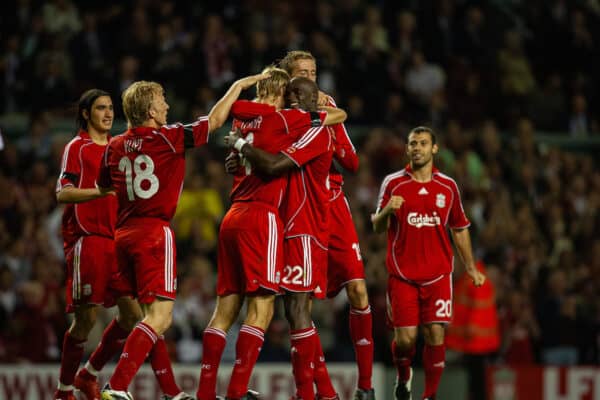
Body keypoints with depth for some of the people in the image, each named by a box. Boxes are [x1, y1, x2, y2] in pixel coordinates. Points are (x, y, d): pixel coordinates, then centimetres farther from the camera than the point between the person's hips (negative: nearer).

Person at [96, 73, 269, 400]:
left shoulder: (114, 147, 8)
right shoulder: (168, 138, -7)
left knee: (153, 315, 16)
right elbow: (214, 120, 5)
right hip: (154, 232, -7)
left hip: (124, 234, 7)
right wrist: (238, 86, 17)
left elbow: (103, 188, 24)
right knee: (159, 317, -11)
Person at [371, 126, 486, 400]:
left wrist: (470, 267, 13)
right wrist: (386, 210, -19)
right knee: (405, 337, -7)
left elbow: (459, 229, 16)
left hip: (438, 275, 1)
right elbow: (377, 227, 3)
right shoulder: (393, 183, 2)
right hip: (402, 274, -1)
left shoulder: (448, 187, 7)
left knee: (435, 336, -7)